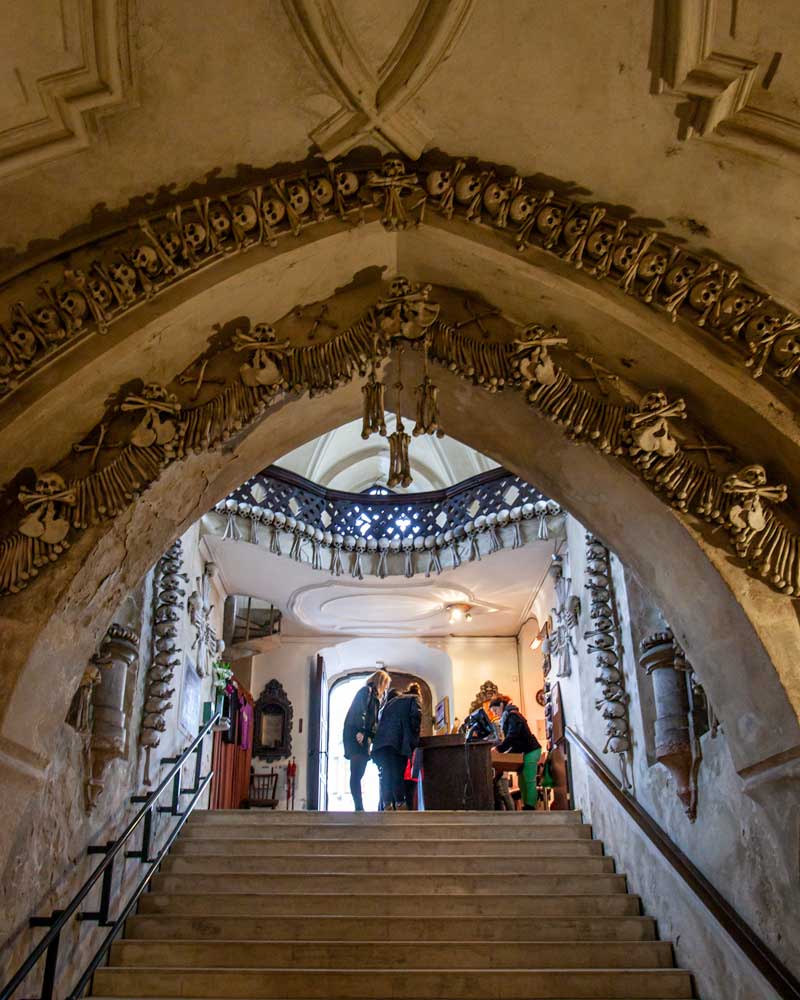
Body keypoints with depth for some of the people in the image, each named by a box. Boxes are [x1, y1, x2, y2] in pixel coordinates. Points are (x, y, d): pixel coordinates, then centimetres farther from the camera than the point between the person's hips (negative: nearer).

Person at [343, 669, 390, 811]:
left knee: (357, 775, 4)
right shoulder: (366, 690, -2)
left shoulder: (374, 697, 25)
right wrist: (360, 731, -22)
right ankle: (359, 808, -21)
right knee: (356, 774, -14)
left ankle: (359, 809, 2)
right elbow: (359, 711, -14)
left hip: (363, 738, 9)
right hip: (356, 737, -9)